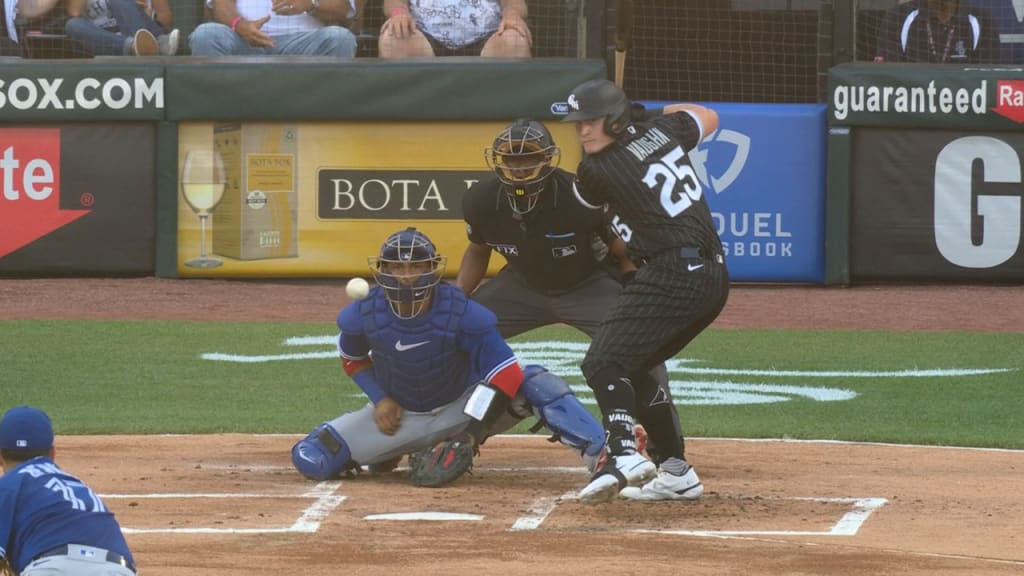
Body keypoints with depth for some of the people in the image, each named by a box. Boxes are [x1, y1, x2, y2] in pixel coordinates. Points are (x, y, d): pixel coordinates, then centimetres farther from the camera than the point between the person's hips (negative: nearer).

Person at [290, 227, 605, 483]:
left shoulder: (462, 313, -25)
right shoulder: (364, 315, -17)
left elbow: (505, 373, -26)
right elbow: (353, 357, 7)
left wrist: (471, 436, -32)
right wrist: (379, 398, -9)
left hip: (461, 408, -2)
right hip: (399, 414, 2)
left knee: (535, 384, -29)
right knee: (310, 459, -12)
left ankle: (598, 454, -33)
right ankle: (386, 451, 18)